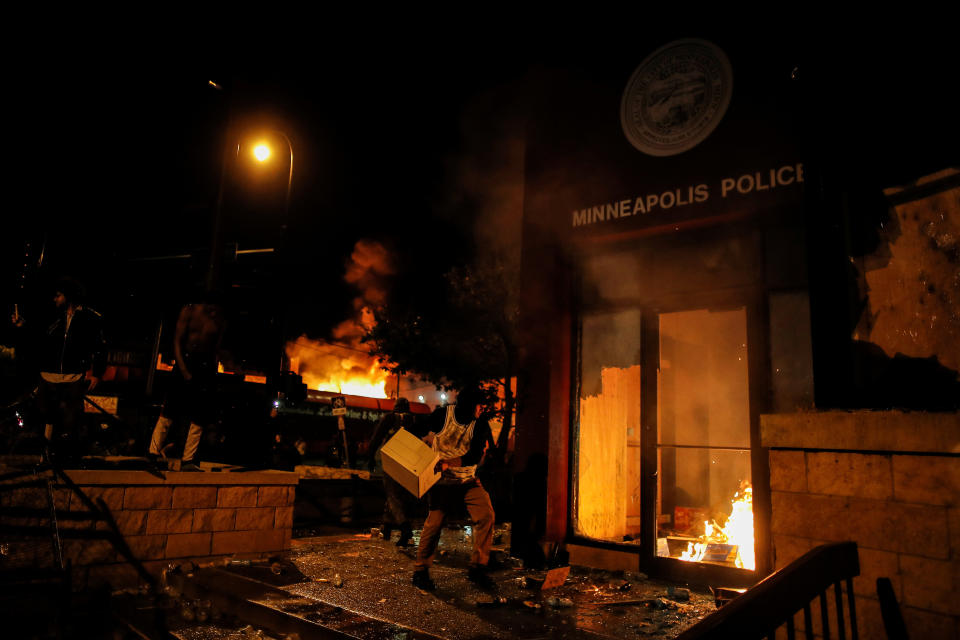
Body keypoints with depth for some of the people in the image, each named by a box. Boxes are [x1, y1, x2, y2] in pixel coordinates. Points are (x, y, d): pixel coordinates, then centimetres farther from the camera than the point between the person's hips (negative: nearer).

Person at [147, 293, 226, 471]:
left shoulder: (221, 320, 7)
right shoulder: (189, 311, 0)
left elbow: (217, 350, 9)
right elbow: (177, 341, -4)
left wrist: (214, 374, 1)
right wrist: (183, 369, -13)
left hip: (207, 368, 3)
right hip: (186, 362, -2)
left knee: (200, 417, 1)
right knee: (169, 411, -6)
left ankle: (188, 460, 6)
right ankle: (154, 452, 5)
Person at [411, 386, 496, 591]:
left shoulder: (480, 425, -8)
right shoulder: (442, 415, -12)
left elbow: (474, 457, -17)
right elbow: (420, 434, 6)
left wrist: (448, 463, -28)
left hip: (468, 479, 3)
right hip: (442, 481, -2)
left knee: (486, 514, -13)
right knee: (435, 522, -5)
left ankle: (477, 568, -1)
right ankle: (420, 571, 14)